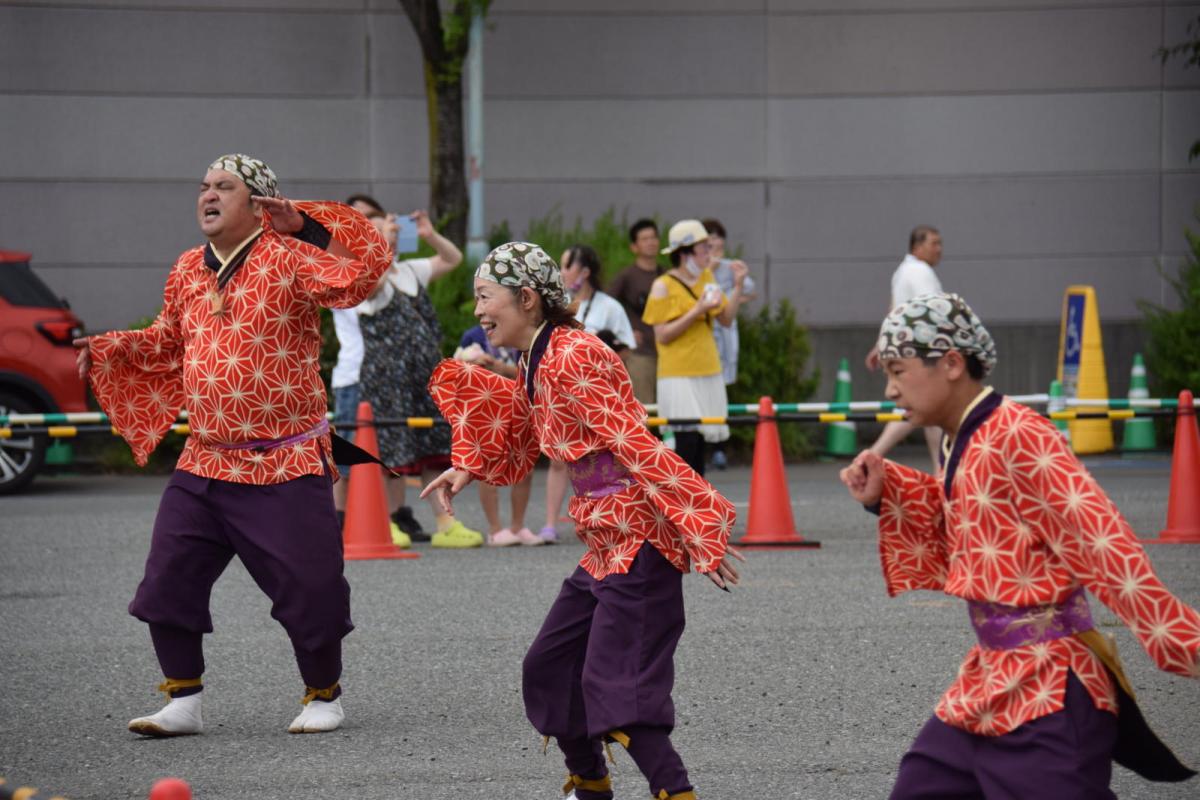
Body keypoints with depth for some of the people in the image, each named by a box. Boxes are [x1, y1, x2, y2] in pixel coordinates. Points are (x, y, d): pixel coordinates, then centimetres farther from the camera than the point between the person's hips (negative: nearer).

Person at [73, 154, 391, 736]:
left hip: (285, 468, -6)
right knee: (168, 580, 2)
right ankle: (183, 703, 14)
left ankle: (323, 698, 21)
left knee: (307, 588, 0)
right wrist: (109, 349, 13)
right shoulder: (188, 270, 11)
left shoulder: (289, 256, -9)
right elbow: (168, 340, 27)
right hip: (204, 465, 6)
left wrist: (304, 226, -22)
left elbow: (367, 267, -20)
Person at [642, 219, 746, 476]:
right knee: (686, 440, -13)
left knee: (700, 439, 8)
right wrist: (697, 311, -19)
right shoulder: (663, 286, -8)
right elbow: (663, 335, -12)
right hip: (679, 375, -7)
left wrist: (738, 286, 0)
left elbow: (726, 319, 11)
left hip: (708, 371, 7)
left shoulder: (707, 277, 11)